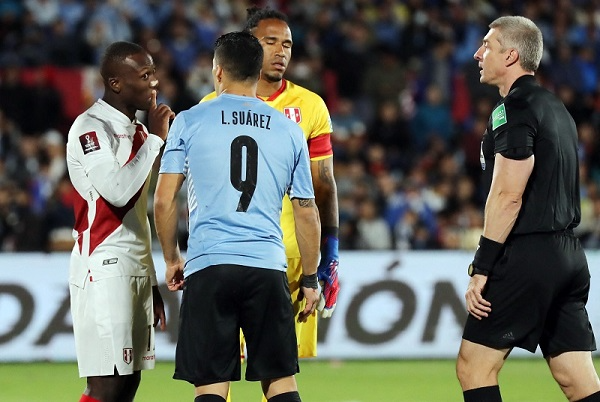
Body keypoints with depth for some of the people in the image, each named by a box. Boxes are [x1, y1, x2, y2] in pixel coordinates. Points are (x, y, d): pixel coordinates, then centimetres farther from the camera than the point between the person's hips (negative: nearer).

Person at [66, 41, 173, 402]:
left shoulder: (138, 130, 19)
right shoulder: (91, 128, -10)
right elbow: (118, 192, -25)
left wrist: (152, 284, 21)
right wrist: (155, 139, -15)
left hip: (137, 269, 9)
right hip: (104, 269, -9)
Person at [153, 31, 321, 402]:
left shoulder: (190, 122, 3)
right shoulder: (289, 131, 9)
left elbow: (164, 201, 2)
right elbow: (307, 211, 12)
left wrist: (172, 259, 16)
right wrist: (310, 279, 20)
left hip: (208, 265, -2)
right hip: (269, 267, 2)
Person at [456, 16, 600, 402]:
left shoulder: (514, 109, -11)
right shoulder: (555, 107, 18)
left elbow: (508, 196, -18)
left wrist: (482, 268, -17)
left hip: (527, 257, -9)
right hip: (569, 255, 9)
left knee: (474, 367, -3)